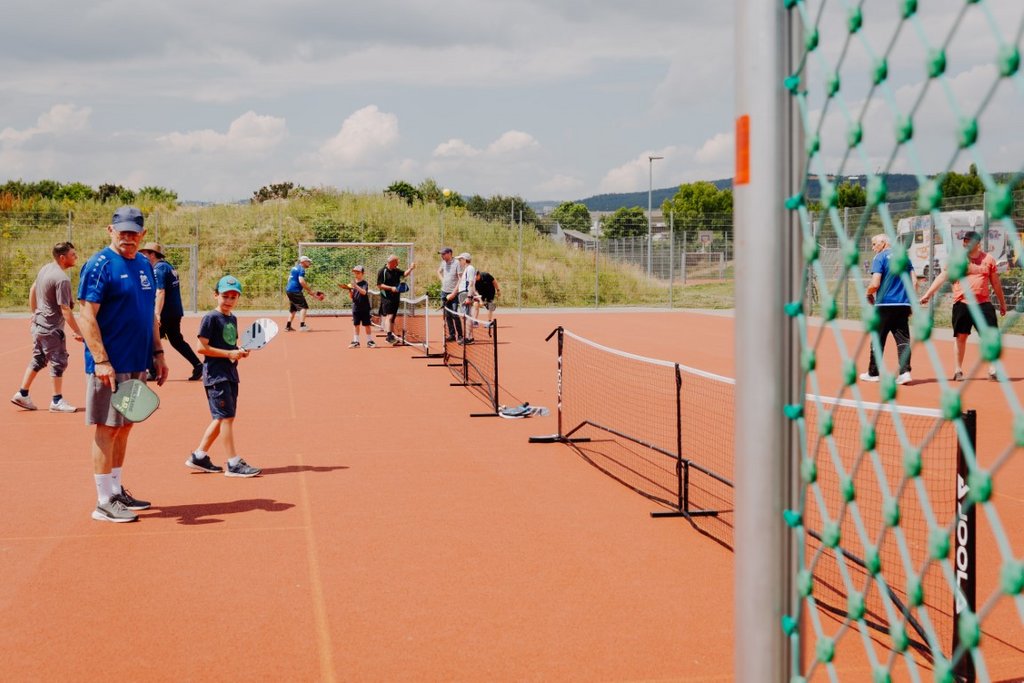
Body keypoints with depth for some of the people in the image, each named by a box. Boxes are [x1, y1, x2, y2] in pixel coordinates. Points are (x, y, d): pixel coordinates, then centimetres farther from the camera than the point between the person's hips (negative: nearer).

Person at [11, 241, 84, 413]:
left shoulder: (45, 269, 5)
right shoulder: (62, 279, -23)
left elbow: (32, 291, 17)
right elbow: (65, 310, -24)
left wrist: (34, 314, 28)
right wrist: (77, 332, -19)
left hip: (38, 324, 9)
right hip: (51, 328, -9)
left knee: (38, 360, 18)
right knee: (58, 362, 2)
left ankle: (22, 395, 23)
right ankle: (57, 401, 9)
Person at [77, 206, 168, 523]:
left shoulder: (145, 265, 13)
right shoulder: (100, 265, -10)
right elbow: (87, 317, -15)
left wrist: (158, 353, 16)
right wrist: (101, 361, -21)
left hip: (137, 363, 7)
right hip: (110, 365, -7)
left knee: (124, 428, 14)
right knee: (107, 429, -2)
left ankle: (117, 491, 24)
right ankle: (104, 503, 4)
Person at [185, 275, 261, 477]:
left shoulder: (233, 319, 15)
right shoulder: (211, 318, -10)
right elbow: (202, 347, -16)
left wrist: (240, 352, 3)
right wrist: (229, 353, -19)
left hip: (230, 374, 9)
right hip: (215, 375, -9)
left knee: (221, 418, 12)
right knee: (226, 417, -9)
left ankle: (199, 457, 21)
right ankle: (233, 464, -7)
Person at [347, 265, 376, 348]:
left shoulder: (364, 283, -6)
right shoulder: (353, 283, 8)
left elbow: (364, 292, -24)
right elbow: (351, 296, 7)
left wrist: (356, 286, -35)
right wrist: (350, 290, -13)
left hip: (364, 308, -4)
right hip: (356, 307, 4)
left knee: (366, 325, 1)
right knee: (356, 325, 7)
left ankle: (369, 341, 8)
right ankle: (356, 342, 11)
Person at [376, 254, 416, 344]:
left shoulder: (396, 271, 11)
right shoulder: (382, 272, -7)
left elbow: (404, 274, 1)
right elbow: (379, 285, -10)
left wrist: (410, 269, -17)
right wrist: (391, 288, -19)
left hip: (396, 298, 7)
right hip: (386, 298, -7)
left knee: (393, 317, 12)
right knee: (389, 316, -19)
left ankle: (391, 336, 20)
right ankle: (389, 335, -28)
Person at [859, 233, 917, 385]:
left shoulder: (879, 258, -6)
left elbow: (875, 284, -15)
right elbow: (914, 282, 9)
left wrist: (869, 293, 5)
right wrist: (910, 301, 15)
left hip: (884, 304, -5)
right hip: (903, 304, 5)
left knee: (878, 339, 7)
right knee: (903, 339, 3)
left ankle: (873, 373, 15)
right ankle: (905, 371, -8)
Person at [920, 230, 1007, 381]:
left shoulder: (988, 259, 6)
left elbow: (996, 283, 14)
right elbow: (942, 277, -4)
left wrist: (1002, 303, 17)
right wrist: (927, 294, -13)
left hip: (983, 303, 1)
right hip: (962, 304, -1)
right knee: (961, 337, 4)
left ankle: (992, 369, 4)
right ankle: (958, 370, 13)